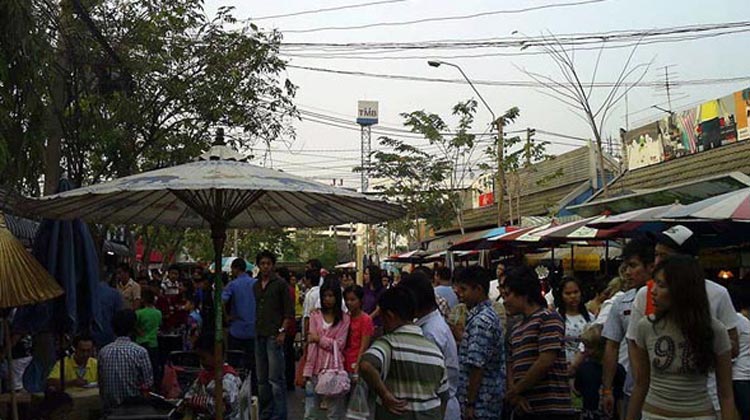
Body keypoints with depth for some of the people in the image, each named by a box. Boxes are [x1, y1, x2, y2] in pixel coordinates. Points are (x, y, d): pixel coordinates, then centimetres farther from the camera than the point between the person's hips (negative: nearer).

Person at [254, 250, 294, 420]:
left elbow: (289, 312, -4)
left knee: (276, 379, -7)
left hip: (274, 336, -6)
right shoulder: (256, 286, 15)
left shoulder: (280, 284, -2)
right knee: (262, 379, 11)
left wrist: (282, 331, -12)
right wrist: (256, 329, 11)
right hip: (259, 336, 6)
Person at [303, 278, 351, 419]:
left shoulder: (344, 318, 1)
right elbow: (311, 344, -3)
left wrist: (319, 339, -10)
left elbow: (339, 344, -5)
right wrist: (307, 370, -8)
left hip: (334, 368, -1)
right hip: (316, 368, 1)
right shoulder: (315, 315, 3)